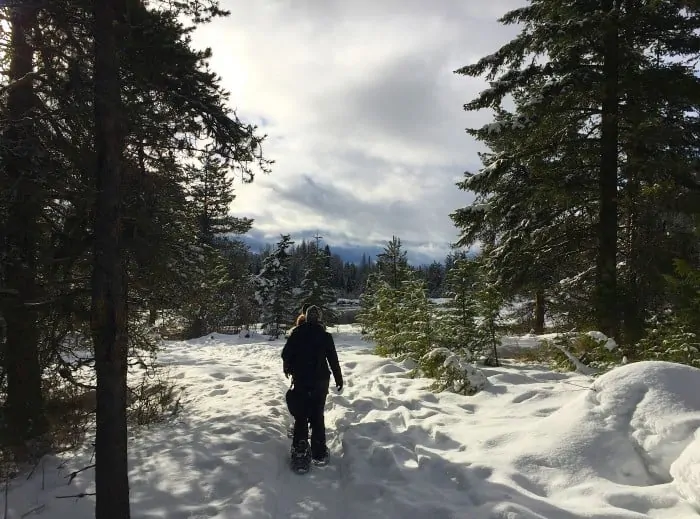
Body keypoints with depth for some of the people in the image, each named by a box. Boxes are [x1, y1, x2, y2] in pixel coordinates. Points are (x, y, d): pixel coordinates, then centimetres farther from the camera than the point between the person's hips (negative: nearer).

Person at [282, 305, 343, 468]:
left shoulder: (296, 334, -4)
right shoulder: (325, 336, -6)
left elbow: (285, 354, 0)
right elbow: (333, 360, -4)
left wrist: (287, 368, 20)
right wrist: (338, 379, 6)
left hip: (300, 381, 0)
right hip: (320, 381, 0)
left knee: (300, 416, 7)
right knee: (318, 416, 10)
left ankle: (300, 452, -1)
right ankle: (319, 453, 12)